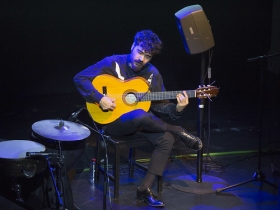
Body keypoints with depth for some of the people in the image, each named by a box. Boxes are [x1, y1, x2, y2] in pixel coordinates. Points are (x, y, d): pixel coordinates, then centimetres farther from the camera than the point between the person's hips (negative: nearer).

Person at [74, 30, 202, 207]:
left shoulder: (152, 74, 3)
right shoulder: (113, 63, -9)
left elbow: (159, 105, 3)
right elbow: (80, 78, -12)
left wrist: (177, 109, -18)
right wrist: (100, 98, -24)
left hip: (140, 123, 5)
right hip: (113, 120, -5)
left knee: (167, 139, -23)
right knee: (141, 115, -39)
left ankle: (145, 188, -15)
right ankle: (181, 133, -16)